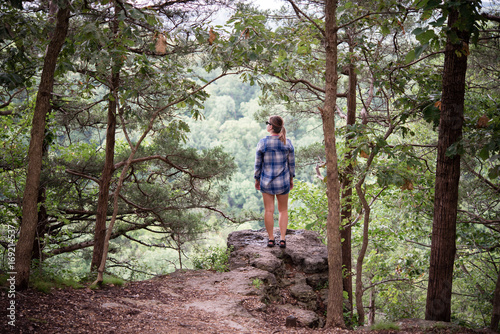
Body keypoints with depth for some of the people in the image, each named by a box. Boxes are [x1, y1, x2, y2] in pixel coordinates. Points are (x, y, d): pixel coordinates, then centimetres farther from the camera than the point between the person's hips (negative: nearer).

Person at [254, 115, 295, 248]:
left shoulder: (262, 143, -12)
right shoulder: (287, 143, -7)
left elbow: (258, 164, -5)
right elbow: (291, 163, 0)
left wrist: (257, 180, 7)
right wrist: (291, 179, 13)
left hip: (266, 181, -1)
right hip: (283, 182, 1)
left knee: (269, 210, 9)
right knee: (283, 210, 14)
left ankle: (271, 239, 14)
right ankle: (283, 239, 10)